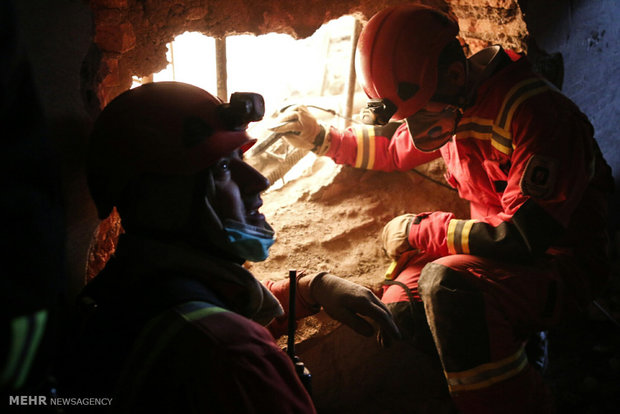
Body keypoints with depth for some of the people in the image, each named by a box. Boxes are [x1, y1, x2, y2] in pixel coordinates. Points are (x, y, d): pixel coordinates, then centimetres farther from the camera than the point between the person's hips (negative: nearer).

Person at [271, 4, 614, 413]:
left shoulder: (535, 112, -25)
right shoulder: (452, 106, 0)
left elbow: (526, 237, -29)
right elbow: (395, 150, 20)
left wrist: (420, 231, -18)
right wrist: (322, 138, 8)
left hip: (562, 265, -7)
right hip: (499, 253, 8)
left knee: (446, 284, -34)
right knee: (392, 317, -7)